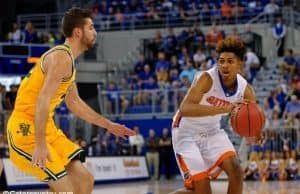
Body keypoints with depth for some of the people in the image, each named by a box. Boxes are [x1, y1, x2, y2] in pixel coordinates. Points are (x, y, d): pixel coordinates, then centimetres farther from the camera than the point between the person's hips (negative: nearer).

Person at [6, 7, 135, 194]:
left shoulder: (68, 60, 16)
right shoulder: (61, 57, -16)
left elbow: (74, 103, 29)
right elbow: (42, 101, -25)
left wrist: (109, 125, 31)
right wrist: (40, 144, -30)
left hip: (47, 128, 10)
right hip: (26, 129, -10)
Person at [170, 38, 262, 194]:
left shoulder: (245, 90, -11)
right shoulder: (208, 79, -28)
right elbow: (184, 109, -42)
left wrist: (253, 137, -28)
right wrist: (224, 109, -53)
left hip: (212, 131, 6)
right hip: (187, 133, -6)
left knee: (235, 170, -14)